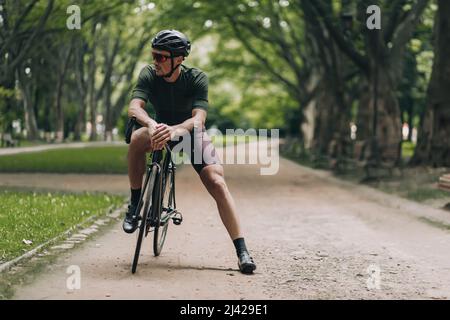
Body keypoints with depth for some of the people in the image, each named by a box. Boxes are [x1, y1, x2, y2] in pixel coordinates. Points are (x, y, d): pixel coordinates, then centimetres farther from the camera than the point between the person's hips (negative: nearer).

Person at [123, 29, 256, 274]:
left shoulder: (197, 78, -22)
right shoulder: (149, 75, -17)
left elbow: (199, 118, -34)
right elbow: (134, 107, -31)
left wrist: (175, 130, -56)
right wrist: (151, 124, -54)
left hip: (191, 132, -1)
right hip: (161, 128, 1)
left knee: (217, 183, -21)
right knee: (137, 139, -35)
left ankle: (242, 251, -19)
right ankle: (134, 204, -18)